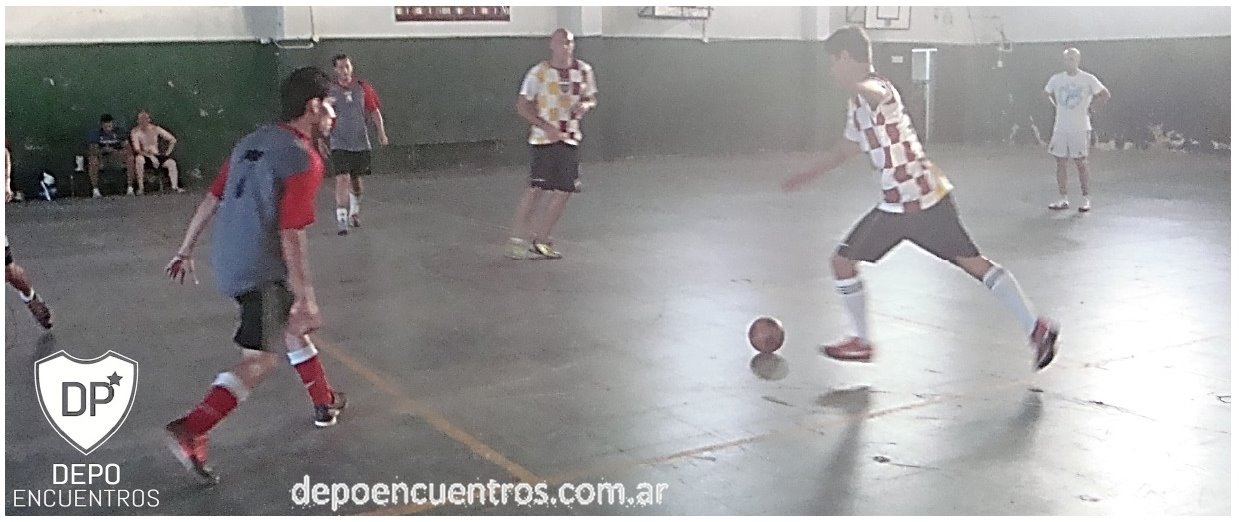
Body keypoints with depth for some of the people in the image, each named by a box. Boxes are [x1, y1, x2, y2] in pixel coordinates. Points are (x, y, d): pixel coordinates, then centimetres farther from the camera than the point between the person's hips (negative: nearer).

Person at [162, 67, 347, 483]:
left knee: (293, 327, 25)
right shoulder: (304, 159, -15)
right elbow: (291, 234, -20)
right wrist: (304, 296, -19)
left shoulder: (253, 142, 11)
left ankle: (324, 402, 38)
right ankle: (190, 431, -18)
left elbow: (211, 200, 14)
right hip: (261, 270, -10)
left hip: (229, 261, 10)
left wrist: (186, 251, 22)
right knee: (262, 358, -10)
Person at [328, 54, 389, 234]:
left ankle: (354, 212, 37)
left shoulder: (362, 88, 3)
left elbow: (374, 111, 9)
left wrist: (381, 133, 2)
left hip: (361, 143, 3)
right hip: (339, 143, -3)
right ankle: (341, 219, -14)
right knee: (342, 179, -15)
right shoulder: (329, 90, -4)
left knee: (355, 178, 15)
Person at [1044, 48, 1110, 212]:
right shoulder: (1056, 79, 6)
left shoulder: (1088, 79, -4)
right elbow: (1047, 93, 26)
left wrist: (1090, 108, -3)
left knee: (1081, 163, -1)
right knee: (1060, 163, 3)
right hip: (1060, 128, 4)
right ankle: (1062, 199, 9)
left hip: (1080, 128, -4)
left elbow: (1105, 95, 3)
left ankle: (1085, 199, 7)